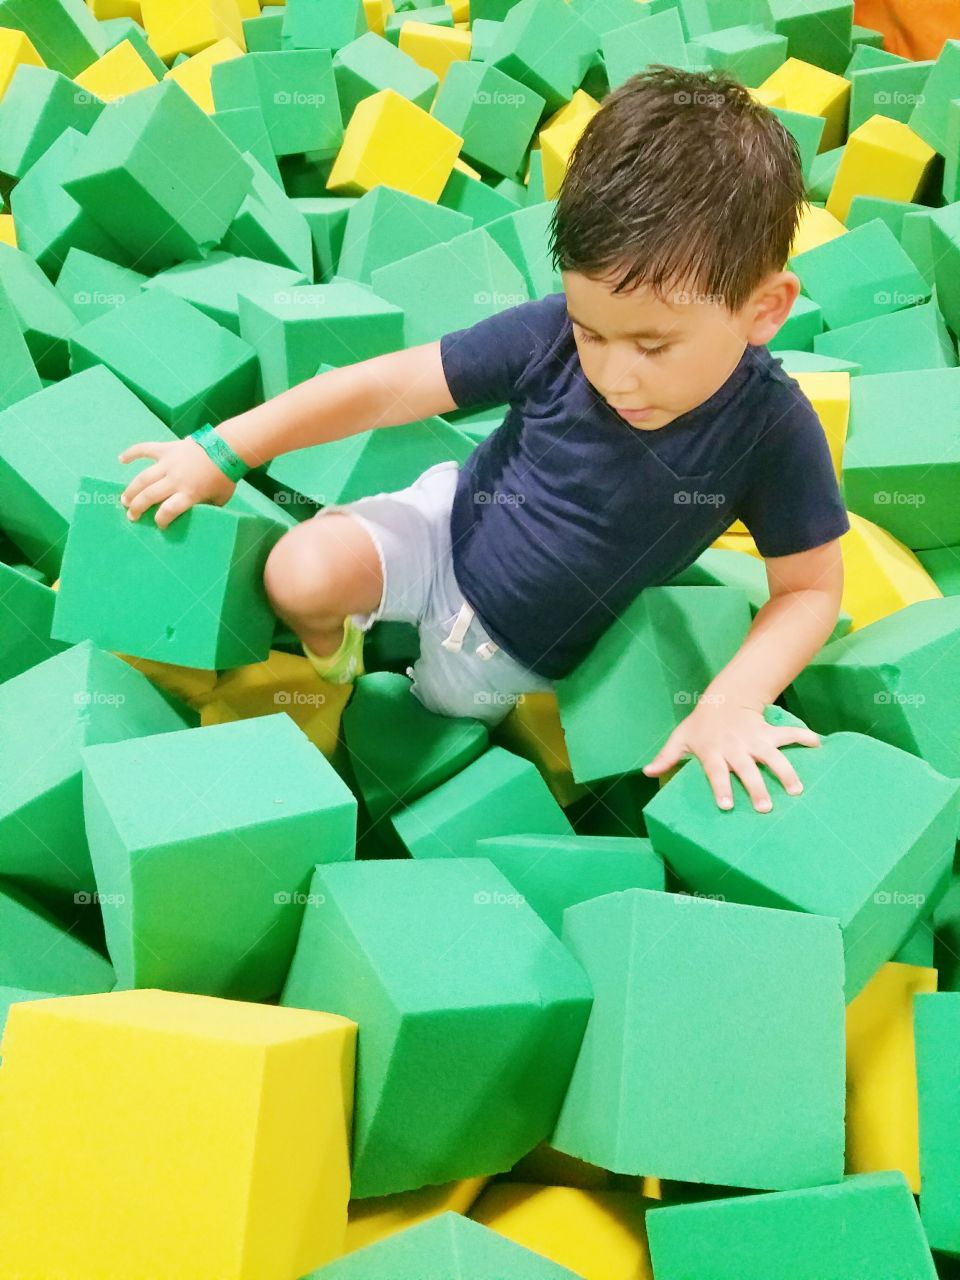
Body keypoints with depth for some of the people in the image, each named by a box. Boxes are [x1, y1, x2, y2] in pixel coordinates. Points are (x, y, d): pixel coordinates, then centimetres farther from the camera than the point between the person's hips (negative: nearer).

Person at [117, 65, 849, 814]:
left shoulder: (770, 429, -27)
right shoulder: (550, 335, -26)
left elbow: (810, 587, -16)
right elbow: (386, 387, -19)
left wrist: (731, 703, -31)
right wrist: (221, 451, -18)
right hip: (453, 525, -1)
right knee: (302, 574, -26)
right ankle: (330, 653, 9)